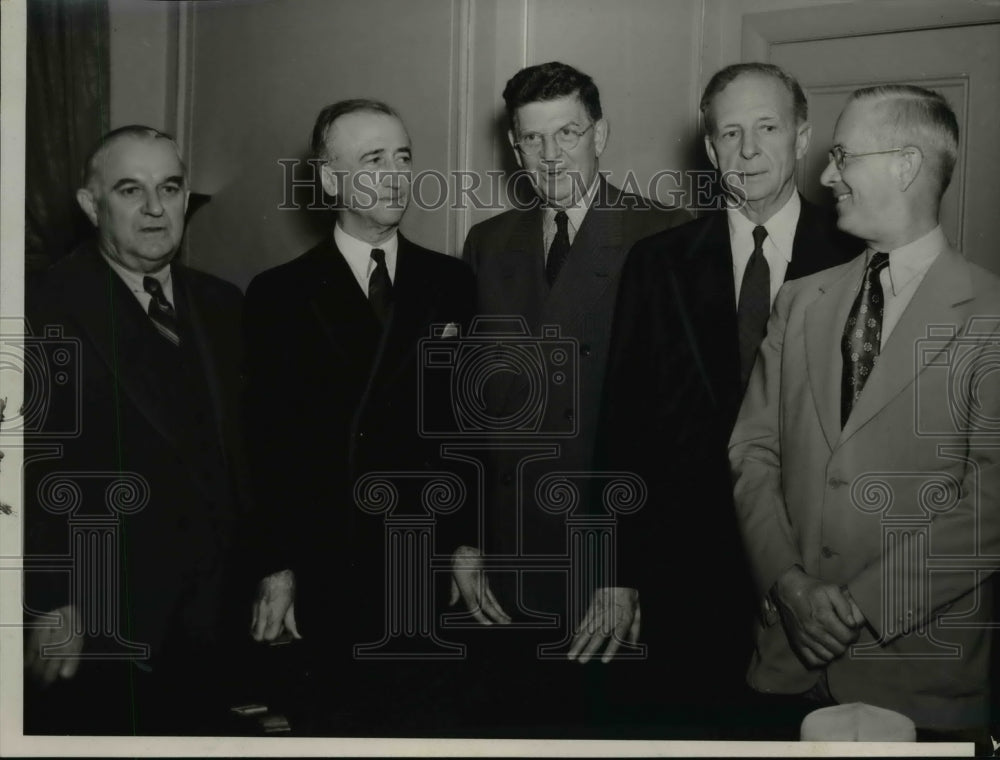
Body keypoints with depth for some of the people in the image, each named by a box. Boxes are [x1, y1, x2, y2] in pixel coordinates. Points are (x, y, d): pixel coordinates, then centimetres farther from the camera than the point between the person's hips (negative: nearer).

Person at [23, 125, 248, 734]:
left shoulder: (221, 305, 8)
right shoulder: (47, 312, -11)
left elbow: (244, 449, 10)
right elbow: (36, 472, -13)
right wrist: (51, 606, -14)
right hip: (98, 626, -5)